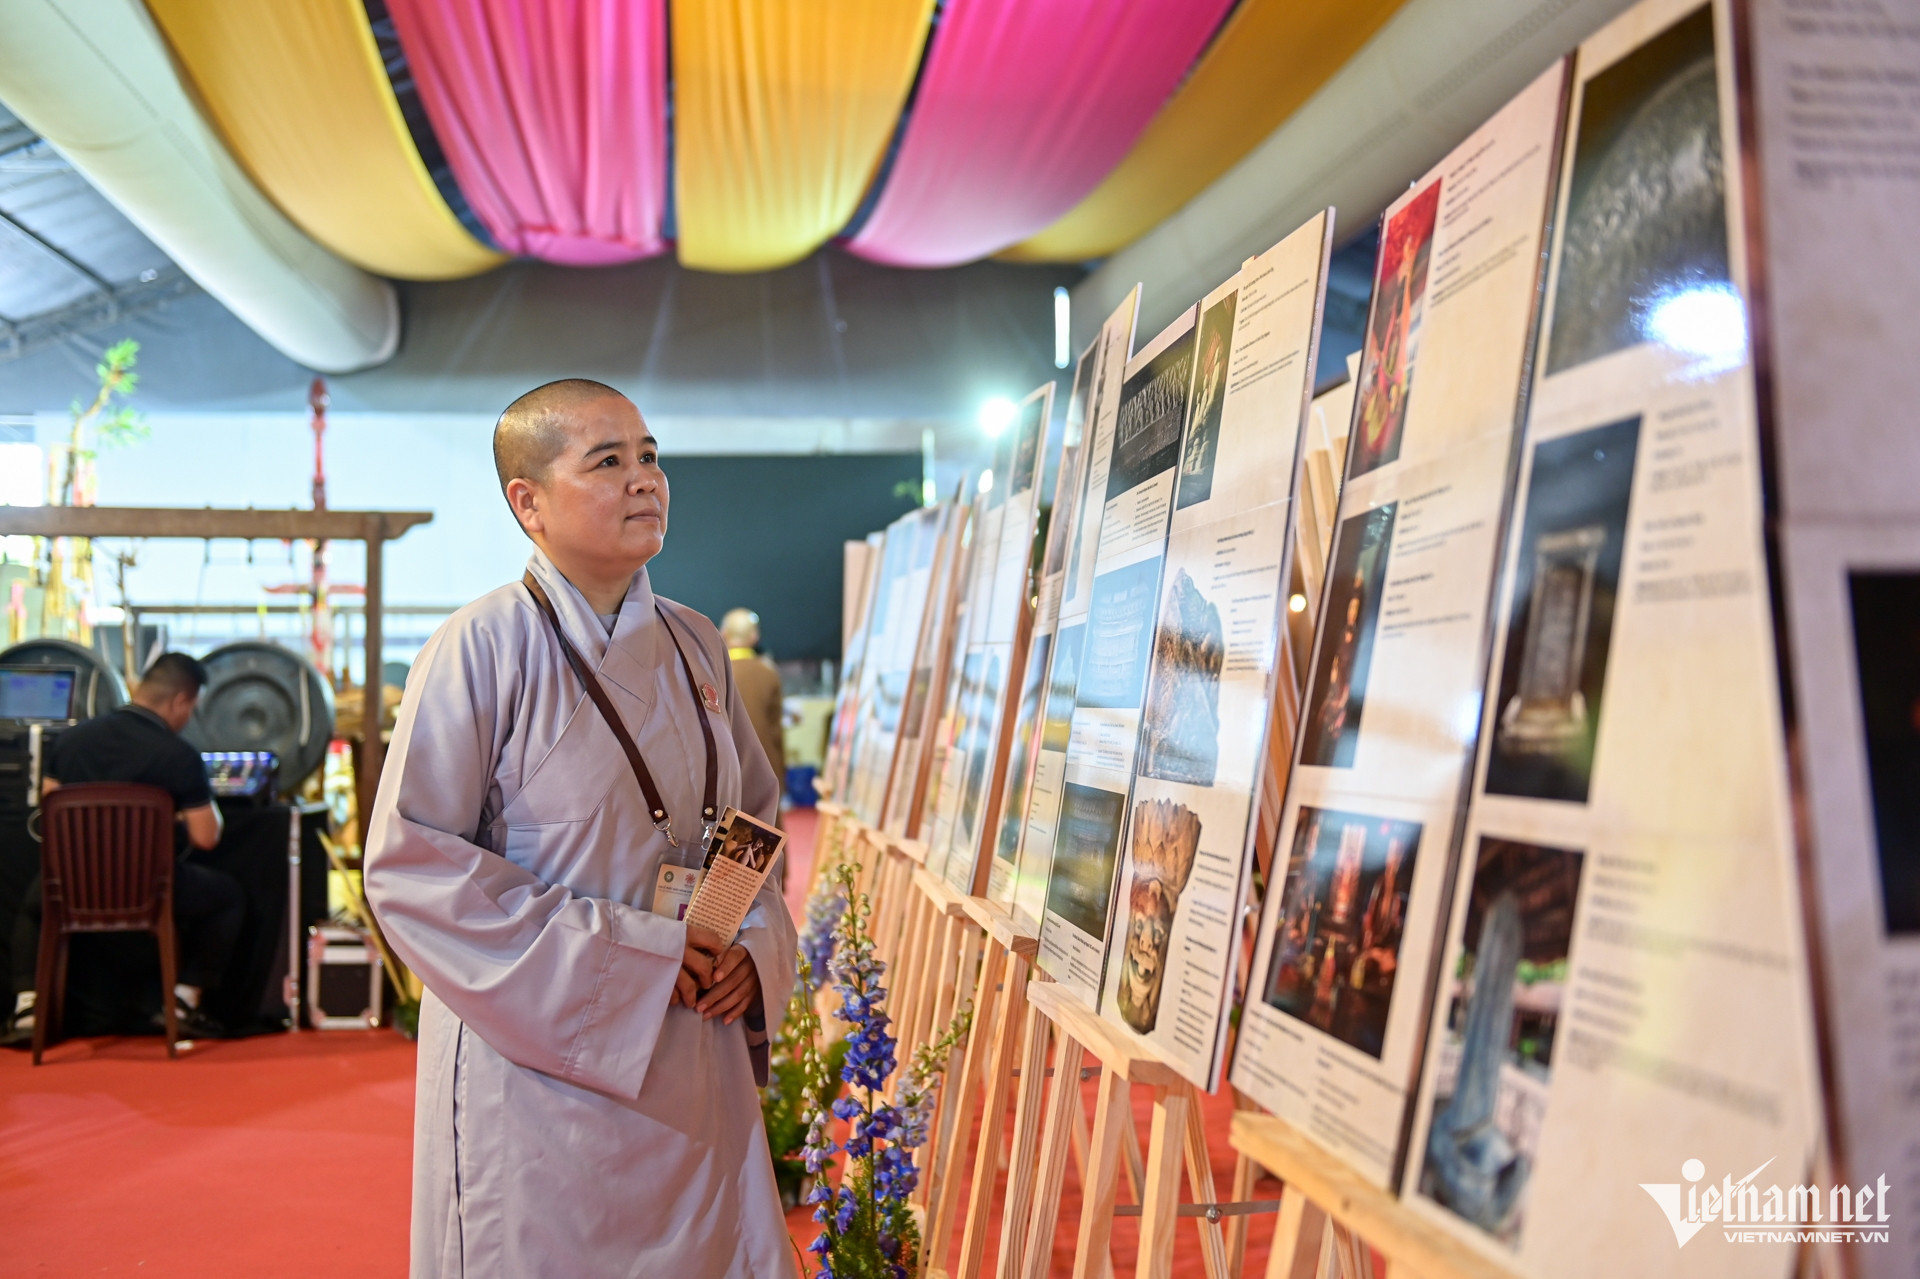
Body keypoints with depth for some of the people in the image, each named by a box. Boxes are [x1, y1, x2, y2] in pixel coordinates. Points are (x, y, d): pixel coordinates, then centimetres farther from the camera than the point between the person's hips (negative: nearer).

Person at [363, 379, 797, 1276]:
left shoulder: (694, 646, 7)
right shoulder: (484, 648, -12)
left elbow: (756, 816, 17)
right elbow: (410, 863, -16)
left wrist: (754, 946, -3)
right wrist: (627, 956, -18)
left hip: (689, 1067, 6)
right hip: (538, 1065, -6)